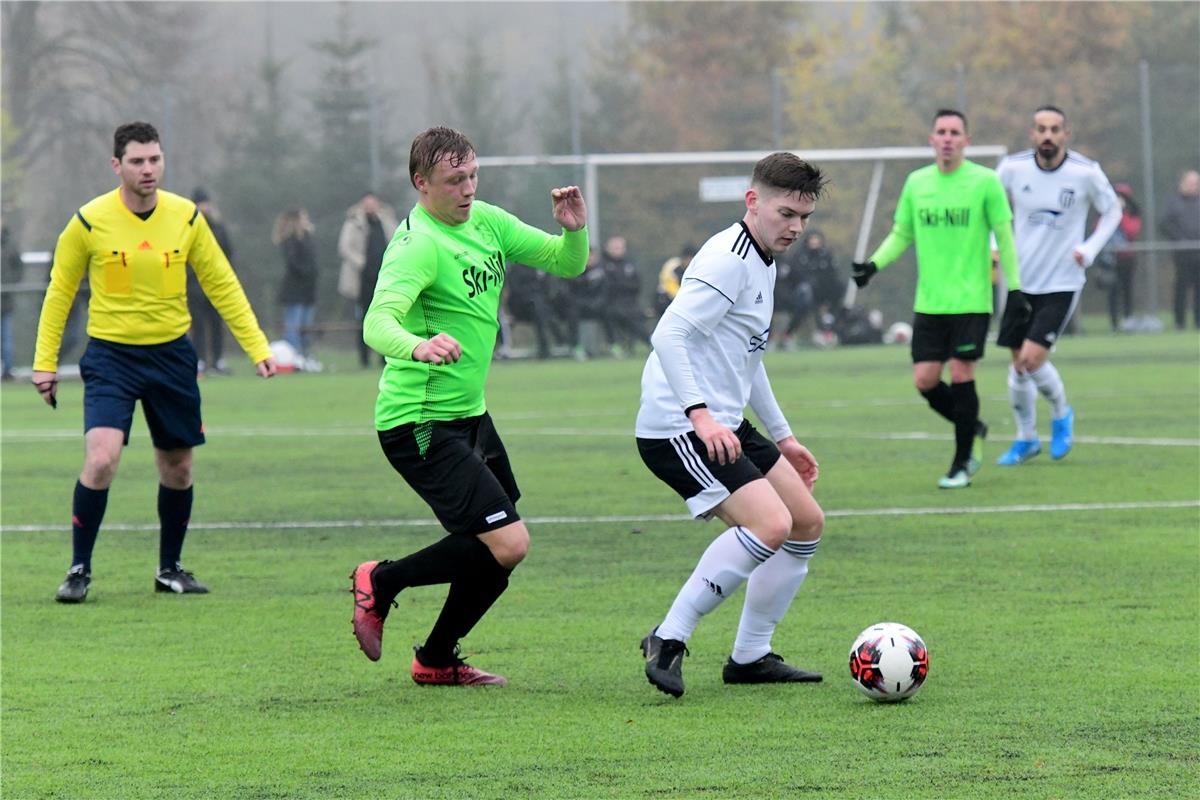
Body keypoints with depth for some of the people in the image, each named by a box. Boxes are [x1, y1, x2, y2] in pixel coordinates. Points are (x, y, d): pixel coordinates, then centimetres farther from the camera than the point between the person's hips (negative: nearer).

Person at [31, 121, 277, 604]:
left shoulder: (187, 218, -2)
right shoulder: (89, 221, -9)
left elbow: (222, 286, 5)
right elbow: (59, 292, 2)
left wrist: (258, 348, -1)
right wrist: (44, 361, -2)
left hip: (171, 353, 3)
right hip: (110, 355, -3)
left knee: (177, 468, 10)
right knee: (101, 458, -20)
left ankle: (170, 569, 29)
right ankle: (79, 569, -6)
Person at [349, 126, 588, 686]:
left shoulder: (486, 221, 7)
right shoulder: (419, 245, -20)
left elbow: (567, 264, 13)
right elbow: (377, 323, -35)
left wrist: (575, 230, -9)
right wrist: (416, 346, -56)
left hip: (468, 412, 9)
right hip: (419, 422, -9)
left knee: (499, 546, 12)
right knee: (507, 543, -17)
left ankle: (437, 661, 27)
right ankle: (381, 582, 2)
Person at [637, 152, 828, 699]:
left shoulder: (763, 264, 18)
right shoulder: (729, 260, -15)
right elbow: (668, 335, -25)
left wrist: (782, 437, 30)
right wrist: (699, 415, -32)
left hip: (725, 426, 11)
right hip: (677, 428, -11)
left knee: (808, 523, 10)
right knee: (771, 524, -23)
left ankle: (750, 656, 17)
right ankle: (669, 639, -15)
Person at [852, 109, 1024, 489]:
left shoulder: (985, 181, -4)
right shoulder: (916, 182, 7)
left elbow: (1004, 236, 0)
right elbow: (901, 234, 15)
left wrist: (1014, 286, -2)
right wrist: (873, 264, -1)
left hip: (971, 300, -4)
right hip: (929, 301, 4)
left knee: (961, 374, -8)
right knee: (925, 380, -2)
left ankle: (962, 464, 6)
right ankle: (972, 429, 26)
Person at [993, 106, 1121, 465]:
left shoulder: (1086, 172, -12)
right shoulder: (1013, 168, -7)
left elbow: (1112, 211, 6)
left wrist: (1089, 249, -7)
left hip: (1062, 283, -3)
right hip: (1020, 281, 3)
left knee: (1032, 358, -15)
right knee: (1018, 365, 7)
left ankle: (1061, 414, 14)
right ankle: (1026, 438, 28)